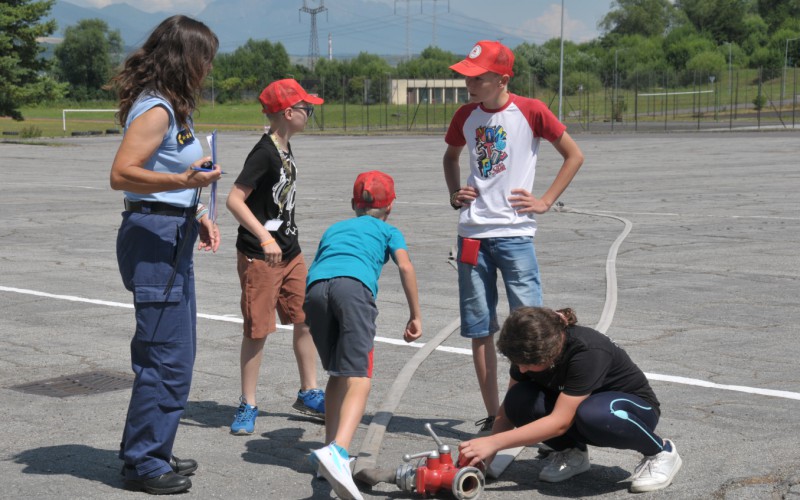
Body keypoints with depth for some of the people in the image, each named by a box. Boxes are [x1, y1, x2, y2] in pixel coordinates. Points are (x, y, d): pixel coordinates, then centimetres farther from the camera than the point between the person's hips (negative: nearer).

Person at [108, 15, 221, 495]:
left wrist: (197, 213, 16)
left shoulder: (174, 107, 16)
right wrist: (182, 181, -35)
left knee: (176, 354, 16)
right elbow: (122, 173, -24)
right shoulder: (155, 110, -15)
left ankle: (153, 453, 27)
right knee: (166, 357, -6)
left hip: (174, 238, 11)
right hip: (153, 237, -11)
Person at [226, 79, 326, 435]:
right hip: (259, 256, -9)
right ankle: (248, 405, 9)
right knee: (258, 330, -2)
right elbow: (234, 199, -24)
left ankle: (308, 394, 25)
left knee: (305, 320, 12)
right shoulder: (264, 152, -17)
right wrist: (264, 238, -31)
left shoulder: (285, 149, 11)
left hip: (289, 252, 9)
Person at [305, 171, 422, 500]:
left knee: (337, 373, 21)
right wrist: (415, 316, 17)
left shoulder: (333, 229, 40)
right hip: (354, 286, -4)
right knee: (359, 377, -13)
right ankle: (337, 451, -36)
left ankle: (332, 450, 17)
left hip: (315, 288, 4)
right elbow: (405, 267, 13)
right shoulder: (387, 231, 30)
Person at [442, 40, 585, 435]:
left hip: (514, 233, -4)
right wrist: (454, 194, 10)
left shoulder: (530, 111, -5)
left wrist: (545, 201, -3)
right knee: (479, 330, 5)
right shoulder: (465, 115, 8)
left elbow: (574, 156, 4)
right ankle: (492, 416, 14)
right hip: (472, 234, 4)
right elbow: (451, 157, 28)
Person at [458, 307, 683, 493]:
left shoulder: (588, 352, -36)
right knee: (520, 400, -24)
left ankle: (661, 451, -13)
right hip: (574, 406, 5)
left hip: (634, 407, -5)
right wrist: (486, 454, -23)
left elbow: (560, 422, -38)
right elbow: (509, 408, -8)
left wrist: (493, 442, -39)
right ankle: (572, 454, 2)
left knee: (592, 414, -42)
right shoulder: (528, 351, -17)